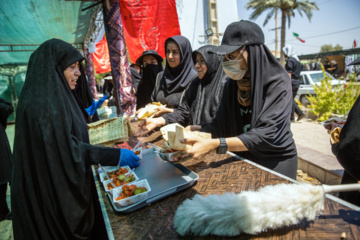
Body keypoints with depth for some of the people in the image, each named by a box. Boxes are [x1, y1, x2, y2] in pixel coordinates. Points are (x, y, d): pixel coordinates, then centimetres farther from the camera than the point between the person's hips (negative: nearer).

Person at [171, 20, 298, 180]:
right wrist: (192, 138, -23)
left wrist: (215, 145, -35)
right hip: (243, 159, 4)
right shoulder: (232, 84, -2)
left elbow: (266, 135, -26)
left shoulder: (278, 84, -18)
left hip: (276, 163, -4)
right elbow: (219, 125, -5)